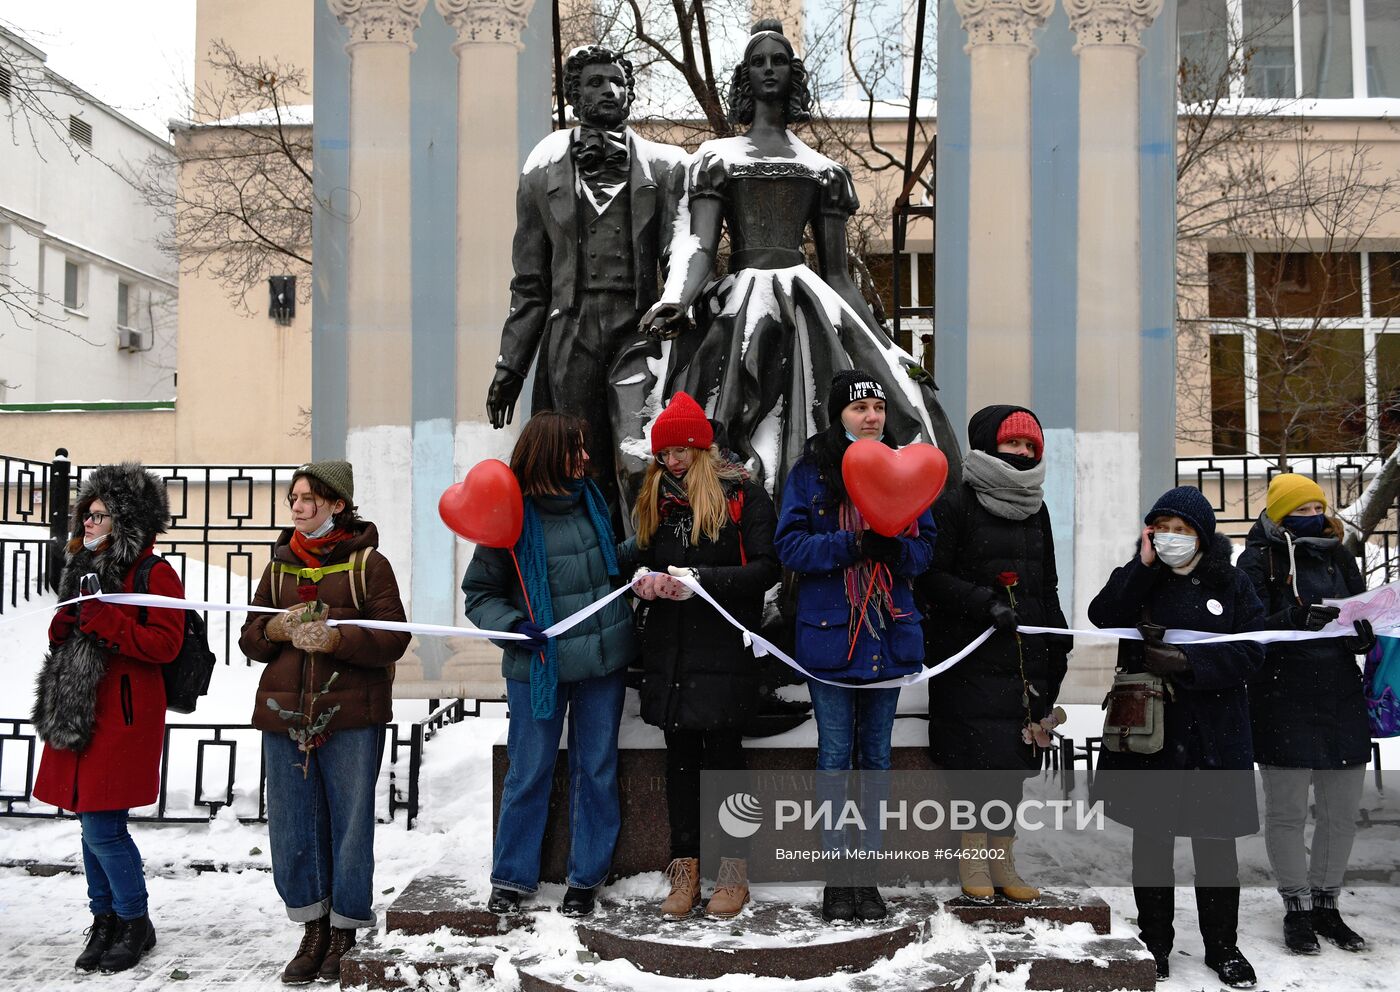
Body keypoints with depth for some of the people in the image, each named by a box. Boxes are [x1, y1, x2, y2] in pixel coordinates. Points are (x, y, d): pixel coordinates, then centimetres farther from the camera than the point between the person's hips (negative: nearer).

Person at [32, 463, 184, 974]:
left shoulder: (155, 574, -9)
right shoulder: (87, 568, 16)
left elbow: (165, 643, -18)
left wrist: (103, 620, -23)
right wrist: (63, 626, 1)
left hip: (122, 717, -8)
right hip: (78, 713, 8)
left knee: (103, 827, -7)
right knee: (94, 824, 14)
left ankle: (135, 923, 11)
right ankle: (105, 921, 26)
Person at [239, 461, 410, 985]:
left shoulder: (367, 562, -2)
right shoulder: (280, 565, 13)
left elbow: (394, 638, -9)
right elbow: (249, 637, 13)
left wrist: (334, 638, -22)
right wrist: (278, 629, -8)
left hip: (350, 717, -4)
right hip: (285, 713, 5)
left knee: (350, 824, 4)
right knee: (290, 825, 8)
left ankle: (343, 935, 19)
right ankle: (313, 930, 24)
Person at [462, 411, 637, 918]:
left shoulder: (593, 499, 3)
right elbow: (480, 592, -3)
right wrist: (513, 627, -17)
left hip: (604, 660, 4)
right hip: (538, 666, -4)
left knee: (596, 769, 11)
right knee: (529, 773, 7)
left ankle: (587, 876, 26)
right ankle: (512, 876, 25)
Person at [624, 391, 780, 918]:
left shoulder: (743, 494, -3)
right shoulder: (656, 499, 14)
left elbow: (766, 568, -10)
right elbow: (640, 558, 20)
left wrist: (701, 579, -20)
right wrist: (645, 578, -3)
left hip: (723, 647, -5)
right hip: (668, 647, 5)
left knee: (722, 751, 0)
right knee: (680, 753, 8)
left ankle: (734, 870, 12)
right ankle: (685, 867, 16)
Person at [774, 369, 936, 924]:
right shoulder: (810, 472, -1)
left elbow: (925, 549, 5)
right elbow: (790, 547, -8)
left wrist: (895, 547, -17)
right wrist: (852, 545, -22)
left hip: (889, 633, 3)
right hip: (829, 633, -2)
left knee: (875, 755, 10)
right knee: (835, 756, 4)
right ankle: (837, 874, 15)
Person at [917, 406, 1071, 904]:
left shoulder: (1035, 509, 18)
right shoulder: (954, 504, -3)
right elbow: (931, 576, -9)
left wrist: (1058, 647, 16)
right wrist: (982, 602, -19)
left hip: (1027, 658, 6)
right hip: (972, 658, -6)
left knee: (1015, 759, 6)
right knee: (981, 756, -9)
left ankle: (1001, 861, 16)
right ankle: (973, 858, 6)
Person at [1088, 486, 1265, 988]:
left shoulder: (1232, 583, 3)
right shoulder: (1139, 579, 5)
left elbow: (1250, 653, -7)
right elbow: (1102, 616, -14)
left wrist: (1187, 661, -19)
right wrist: (1144, 564, -17)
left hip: (1214, 734, 0)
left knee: (1216, 842, 8)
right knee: (1151, 838, 9)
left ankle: (1222, 946, 25)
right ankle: (1154, 943, 23)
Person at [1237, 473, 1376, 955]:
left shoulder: (1339, 557, 13)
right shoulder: (1260, 559, -2)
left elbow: (1364, 628, 14)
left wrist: (1361, 629, -10)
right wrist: (1300, 619, -29)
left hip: (1342, 700, 5)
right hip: (1285, 705, -5)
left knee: (1342, 813, 10)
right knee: (1287, 813, 3)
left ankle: (1326, 904, 25)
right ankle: (1297, 909, 17)